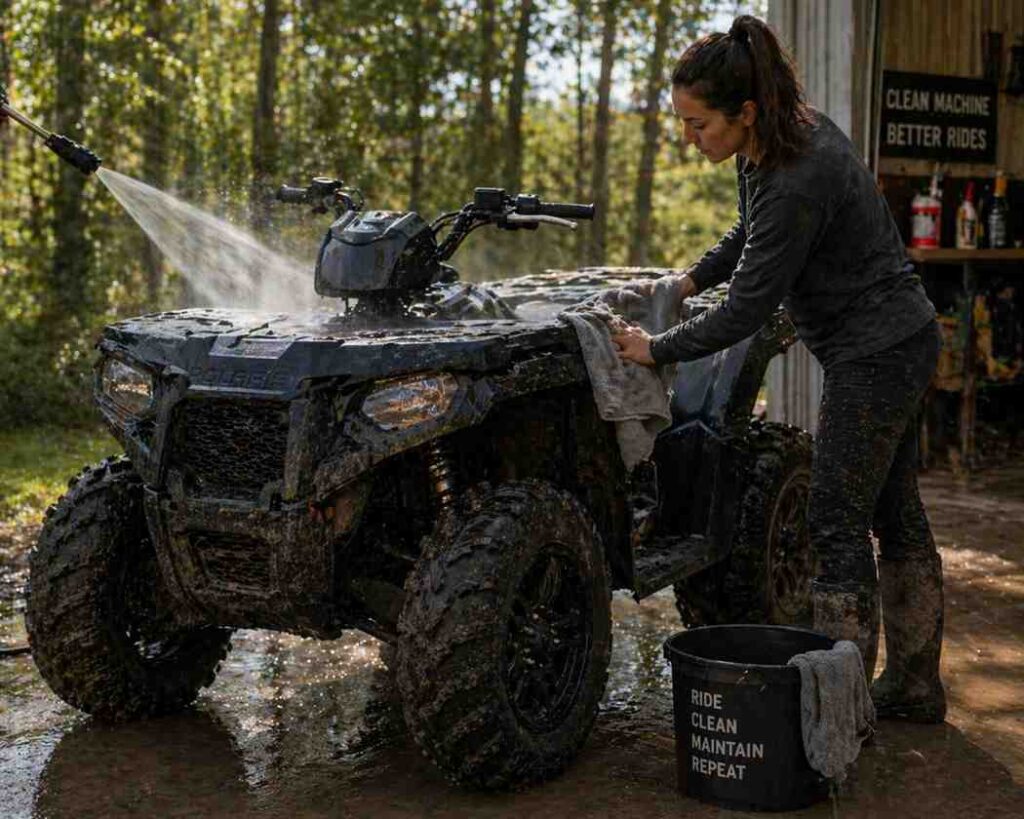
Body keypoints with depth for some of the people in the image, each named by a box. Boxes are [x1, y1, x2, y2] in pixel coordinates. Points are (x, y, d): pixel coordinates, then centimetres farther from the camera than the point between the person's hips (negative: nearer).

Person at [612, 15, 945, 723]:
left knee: (837, 525, -5)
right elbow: (751, 233, 21)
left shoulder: (797, 182, -28)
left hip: (875, 357, -10)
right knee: (895, 515, 16)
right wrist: (690, 280, 17)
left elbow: (746, 313, -23)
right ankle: (914, 686, 28)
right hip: (901, 340, 10)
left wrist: (657, 349, -14)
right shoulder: (796, 131, 2)